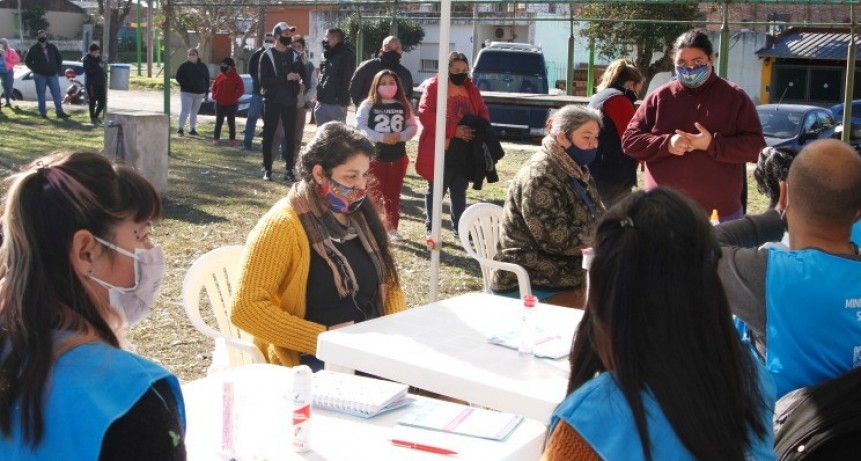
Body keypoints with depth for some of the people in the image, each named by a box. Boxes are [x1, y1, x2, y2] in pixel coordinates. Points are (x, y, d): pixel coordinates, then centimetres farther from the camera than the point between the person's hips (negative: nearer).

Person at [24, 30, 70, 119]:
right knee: (41, 95, 3)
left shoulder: (52, 47, 6)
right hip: (40, 76, -2)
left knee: (57, 94, -1)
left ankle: (59, 112, 2)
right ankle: (43, 113, 8)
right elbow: (27, 60, 5)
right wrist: (35, 69, -1)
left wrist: (58, 68, 9)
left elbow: (59, 57, 17)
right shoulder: (34, 49, -2)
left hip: (52, 75, 2)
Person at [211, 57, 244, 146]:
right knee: (218, 121, 6)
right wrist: (214, 95, 1)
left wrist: (233, 97, -20)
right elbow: (214, 87, 18)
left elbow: (241, 90, -12)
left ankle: (232, 139, 11)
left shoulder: (236, 78, -8)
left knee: (231, 122, 3)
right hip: (219, 103, 4)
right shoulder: (220, 76, 7)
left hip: (231, 104, -4)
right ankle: (216, 138, 11)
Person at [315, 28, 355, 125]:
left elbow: (347, 80, -13)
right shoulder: (327, 55, 17)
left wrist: (343, 103, -18)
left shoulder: (346, 55, -7)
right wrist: (318, 99, 16)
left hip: (336, 104, -8)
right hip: (322, 103, 8)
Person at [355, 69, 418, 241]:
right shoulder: (368, 105, -4)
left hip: (398, 157, 3)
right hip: (374, 156, -3)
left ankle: (392, 228, 19)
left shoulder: (403, 106, 6)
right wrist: (381, 137, -20)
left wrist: (401, 136, -15)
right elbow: (360, 127, -11)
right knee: (373, 193, -1)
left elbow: (412, 126, 6)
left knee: (393, 194, 11)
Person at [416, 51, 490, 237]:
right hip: (439, 150, -5)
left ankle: (459, 228, 22)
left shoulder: (471, 89, 11)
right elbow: (425, 115, -17)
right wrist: (453, 130, -22)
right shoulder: (433, 86, -8)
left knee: (460, 191, 13)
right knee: (436, 190, 5)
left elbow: (483, 113, 16)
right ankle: (431, 227, 18)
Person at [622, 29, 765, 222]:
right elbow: (629, 140, 5)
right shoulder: (659, 98, 6)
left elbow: (756, 145, -3)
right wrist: (666, 144, -14)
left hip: (720, 211, -1)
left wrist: (712, 144, -18)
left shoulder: (735, 97, 3)